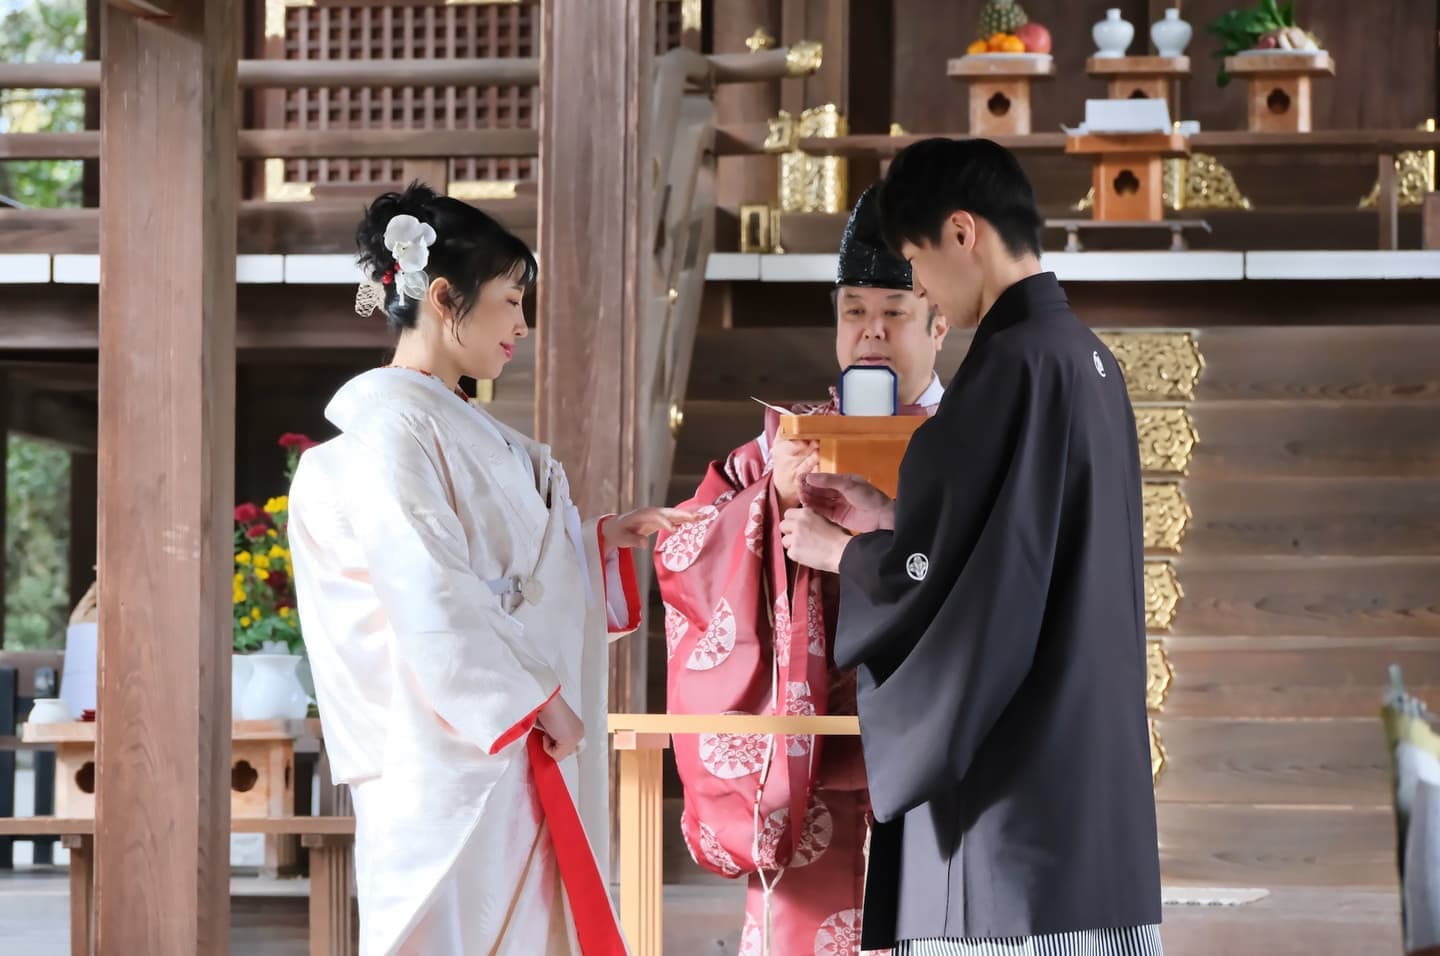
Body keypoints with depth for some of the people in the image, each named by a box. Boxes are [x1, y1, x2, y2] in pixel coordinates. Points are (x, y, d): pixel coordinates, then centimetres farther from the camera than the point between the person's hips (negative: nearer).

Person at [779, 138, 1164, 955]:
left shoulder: (1011, 361, -15)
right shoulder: (1088, 356, 13)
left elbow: (936, 574, -15)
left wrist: (834, 550, 4)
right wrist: (887, 517, 22)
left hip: (1014, 769, -9)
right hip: (1087, 754, 9)